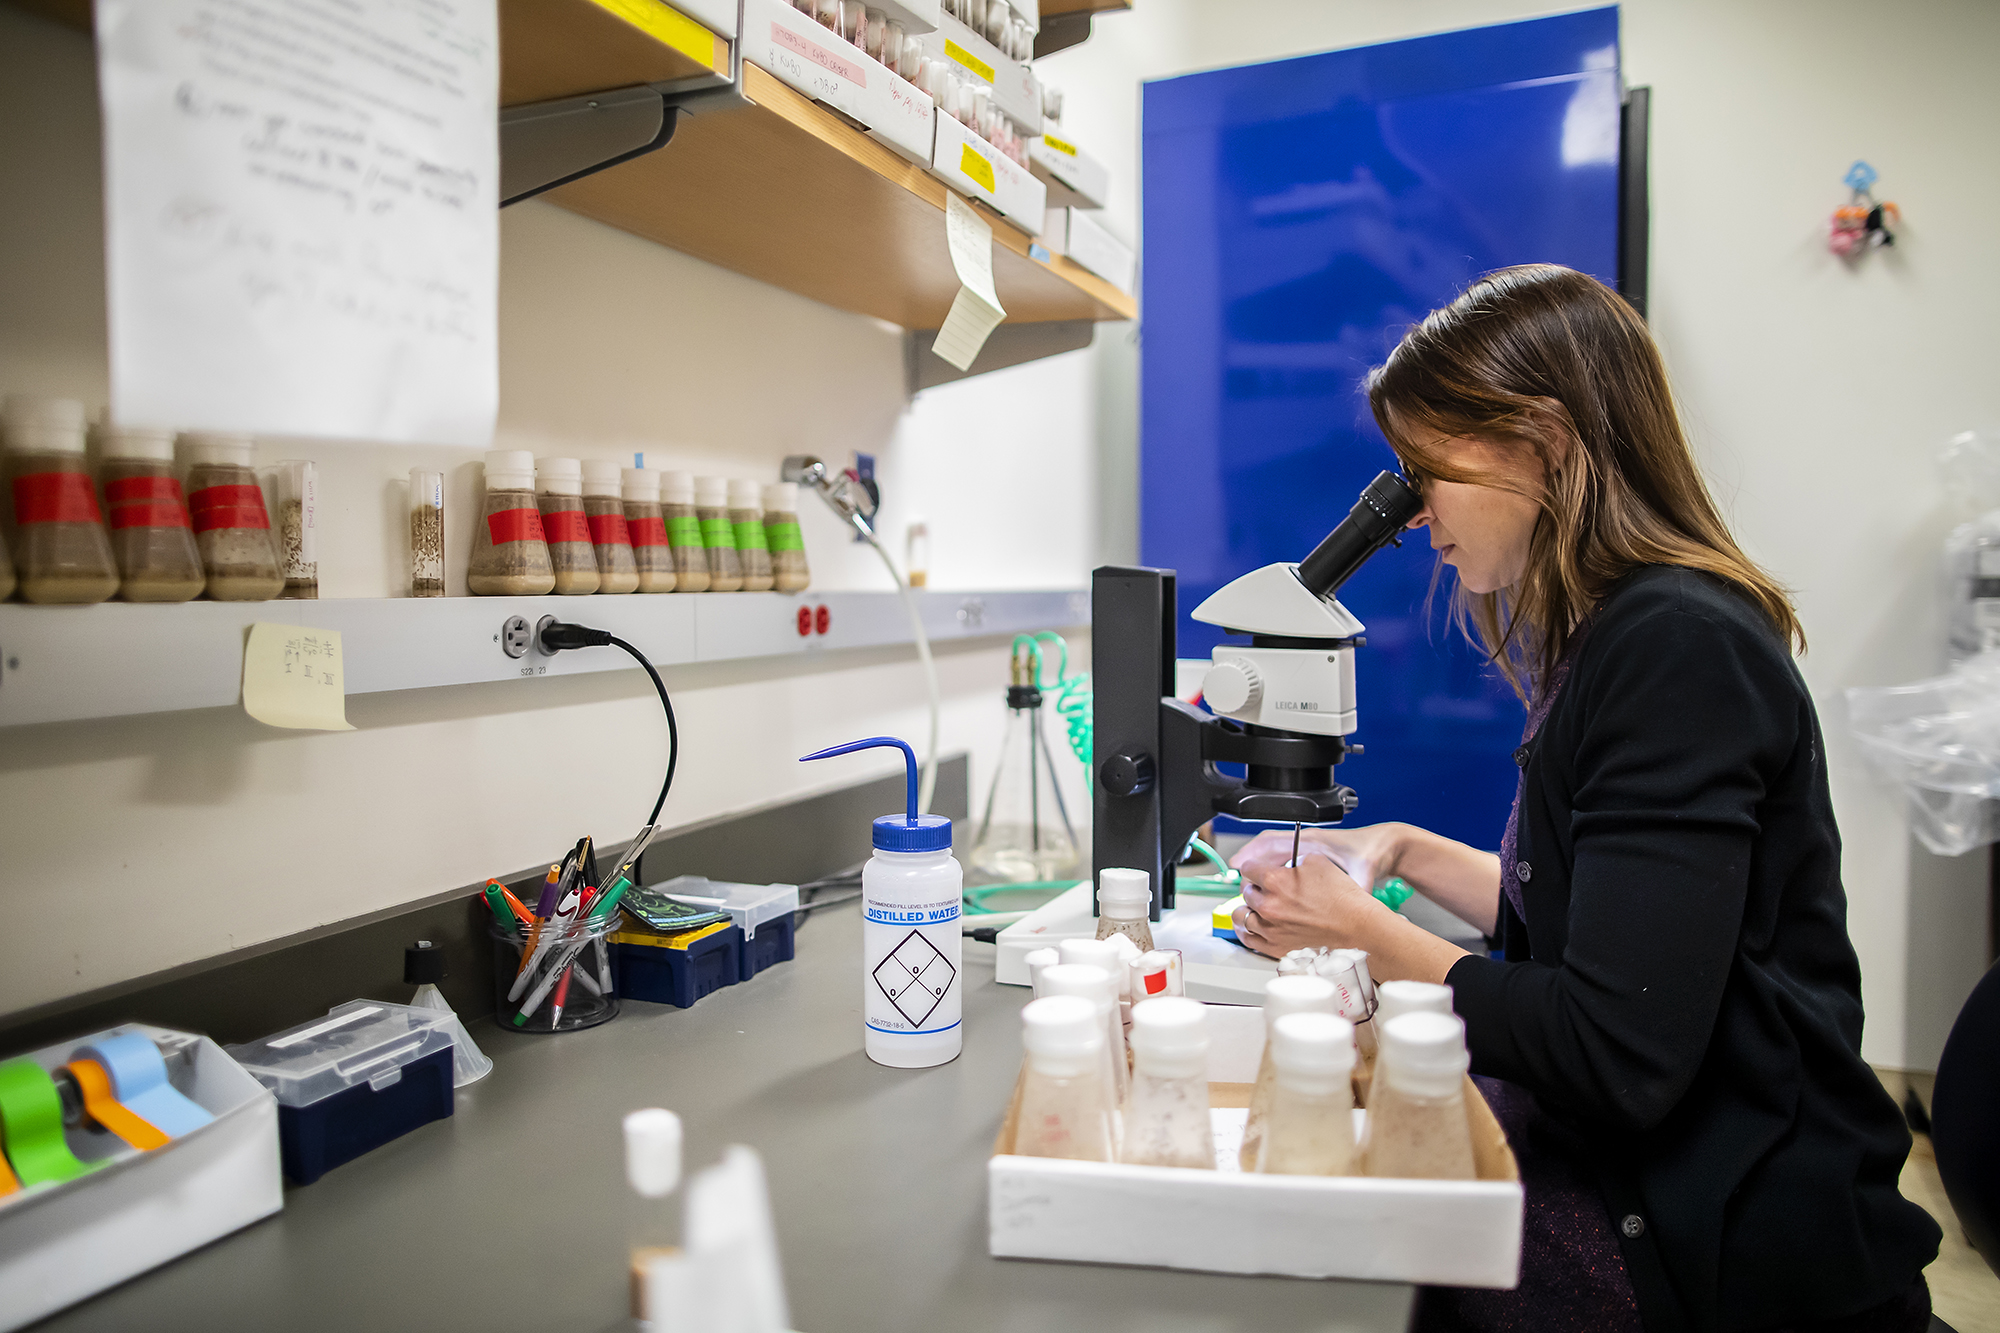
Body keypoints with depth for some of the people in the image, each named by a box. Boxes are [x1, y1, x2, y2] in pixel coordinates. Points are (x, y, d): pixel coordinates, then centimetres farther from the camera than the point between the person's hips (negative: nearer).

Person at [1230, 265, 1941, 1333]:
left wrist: (1367, 936, -15)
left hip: (1732, 1246, -8)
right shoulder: (1623, 629, 8)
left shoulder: (1676, 651, -23)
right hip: (1633, 1162, 8)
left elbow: (1620, 1058, -26)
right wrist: (1405, 853, 11)